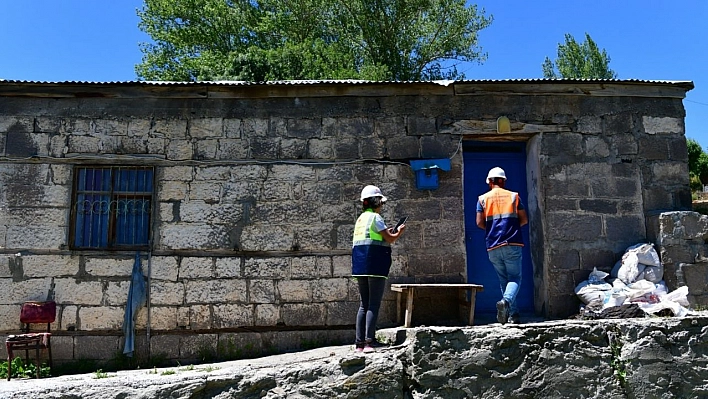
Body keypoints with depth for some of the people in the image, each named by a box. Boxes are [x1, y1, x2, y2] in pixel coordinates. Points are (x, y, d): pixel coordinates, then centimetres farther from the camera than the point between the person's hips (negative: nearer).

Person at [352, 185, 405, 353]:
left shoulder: (360, 219, 18)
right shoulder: (375, 218, -7)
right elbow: (390, 239, -9)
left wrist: (385, 234, 26)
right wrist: (400, 231, 9)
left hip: (360, 266, 8)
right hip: (375, 265, -8)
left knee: (364, 304, 11)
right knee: (374, 304, -7)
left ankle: (359, 342, 10)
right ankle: (369, 342, -11)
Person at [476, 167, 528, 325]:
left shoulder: (483, 198, 6)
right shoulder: (513, 196, 6)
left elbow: (479, 223, 0)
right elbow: (524, 220, 5)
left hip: (493, 246, 2)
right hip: (512, 244, -2)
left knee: (504, 280, 13)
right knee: (515, 278, 1)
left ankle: (513, 315, 10)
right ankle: (506, 301, -27)